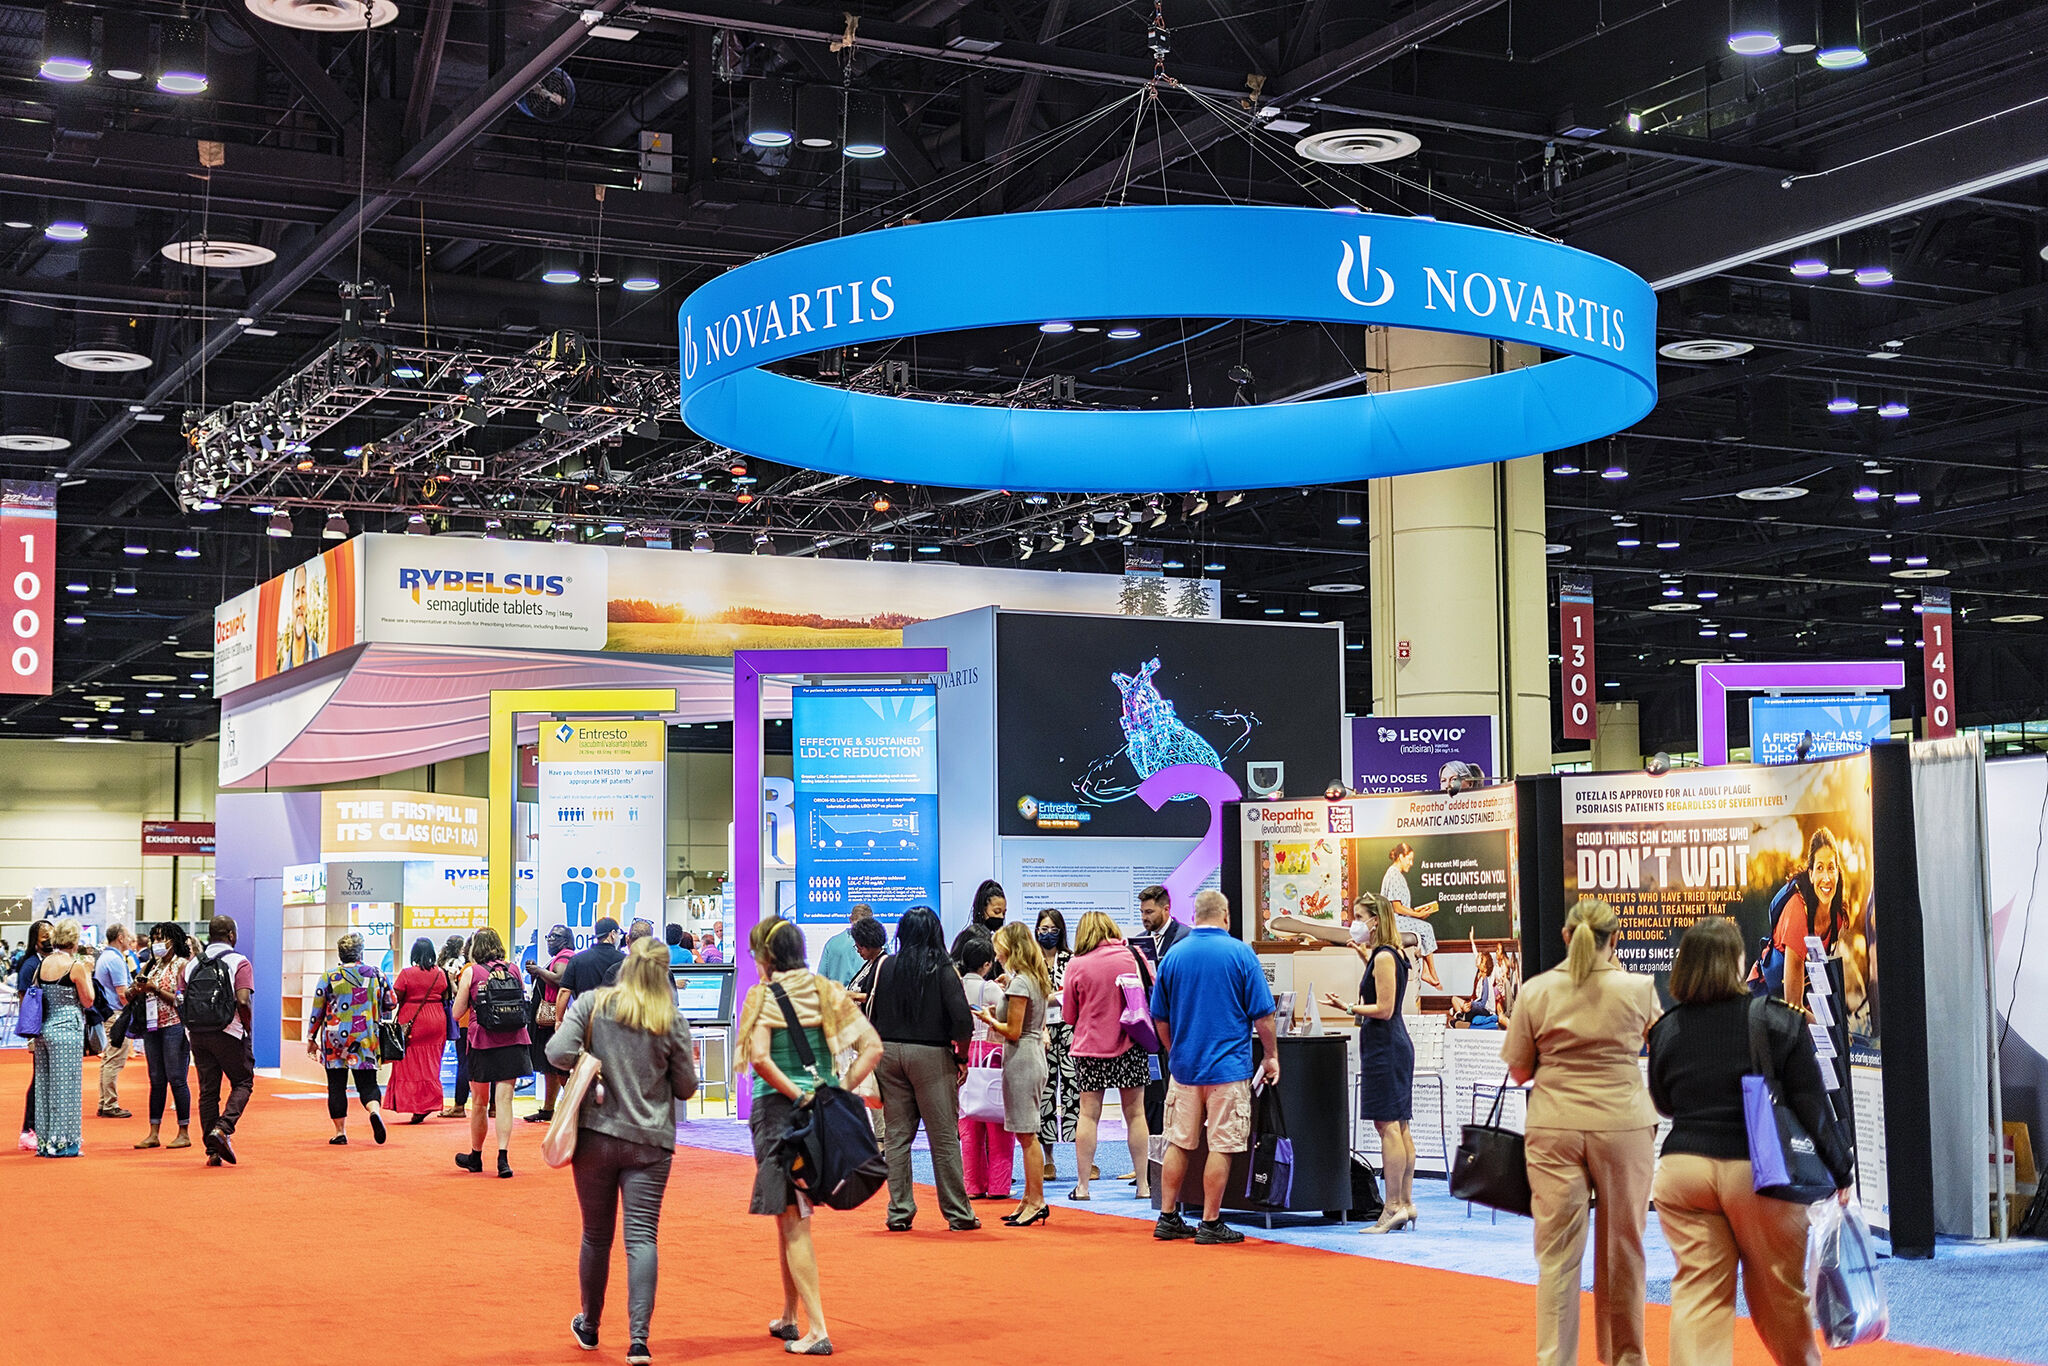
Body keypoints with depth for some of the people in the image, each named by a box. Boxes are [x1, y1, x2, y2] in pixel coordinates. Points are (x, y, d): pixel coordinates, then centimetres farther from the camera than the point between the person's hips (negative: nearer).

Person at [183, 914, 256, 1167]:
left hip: (196, 1033, 5)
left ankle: (212, 1151, 8)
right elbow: (243, 1000, -16)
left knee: (207, 1090, 9)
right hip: (228, 1033, -4)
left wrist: (193, 1025, 15)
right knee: (243, 1082, 10)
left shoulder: (191, 965, 11)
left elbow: (180, 1001, 5)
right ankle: (223, 1128, -13)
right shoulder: (240, 963, -5)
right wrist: (248, 1028, -3)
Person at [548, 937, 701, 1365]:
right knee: (642, 1237, -2)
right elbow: (686, 1087, 3)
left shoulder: (592, 1004, -4)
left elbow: (558, 1053, -13)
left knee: (596, 1235, 15)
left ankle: (589, 1327, 32)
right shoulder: (672, 1021, -3)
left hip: (595, 1136, 1)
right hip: (650, 1141, -1)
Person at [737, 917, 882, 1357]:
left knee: (792, 1222, -2)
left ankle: (817, 1331, -8)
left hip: (778, 1108, -5)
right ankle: (789, 1318, 29)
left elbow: (759, 1057, -21)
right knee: (792, 1216, 19)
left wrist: (796, 1095, -14)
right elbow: (873, 1046, 1)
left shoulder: (764, 996, -6)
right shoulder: (827, 991, 8)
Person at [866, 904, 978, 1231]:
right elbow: (962, 1019, -12)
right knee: (944, 1137, 2)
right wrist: (961, 1058, 0)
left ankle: (899, 1213, 10)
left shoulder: (885, 967, 3)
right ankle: (958, 1214, 7)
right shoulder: (943, 968, -5)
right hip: (931, 1056, -3)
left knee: (896, 1136, 9)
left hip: (889, 1054, 3)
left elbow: (868, 1016, 5)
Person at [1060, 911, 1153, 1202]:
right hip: (1130, 1046, 1)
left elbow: (1069, 1016, 0)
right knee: (1135, 1113, 7)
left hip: (1090, 1047, -1)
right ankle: (1143, 1185, 8)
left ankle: (1082, 1185, 6)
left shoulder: (1077, 965, -6)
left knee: (1089, 1114, 5)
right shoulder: (1132, 956, -3)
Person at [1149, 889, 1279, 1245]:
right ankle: (1211, 1223, 3)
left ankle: (1168, 1218, 15)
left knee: (1178, 1143, 12)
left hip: (1184, 1066, 4)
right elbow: (1262, 1014, -7)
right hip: (1228, 1068, -4)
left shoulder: (1173, 955, 3)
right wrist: (1272, 1055, 5)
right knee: (1221, 1147, 1)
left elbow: (1160, 1019, 9)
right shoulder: (1240, 952, -7)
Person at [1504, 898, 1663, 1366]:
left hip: (1554, 1129, 0)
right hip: (1623, 1125, 0)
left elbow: (1519, 1070, 4)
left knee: (1556, 1254, 4)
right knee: (1621, 1252, 13)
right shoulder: (1638, 989, -3)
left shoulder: (1536, 991, -3)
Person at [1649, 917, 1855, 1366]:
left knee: (1696, 1292, 4)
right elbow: (1813, 1106, -5)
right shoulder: (1779, 1023, -7)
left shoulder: (1666, 1030, 2)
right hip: (1760, 1173, -2)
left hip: (1682, 1169, 2)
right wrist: (1841, 1172, 5)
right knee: (1780, 1293, 14)